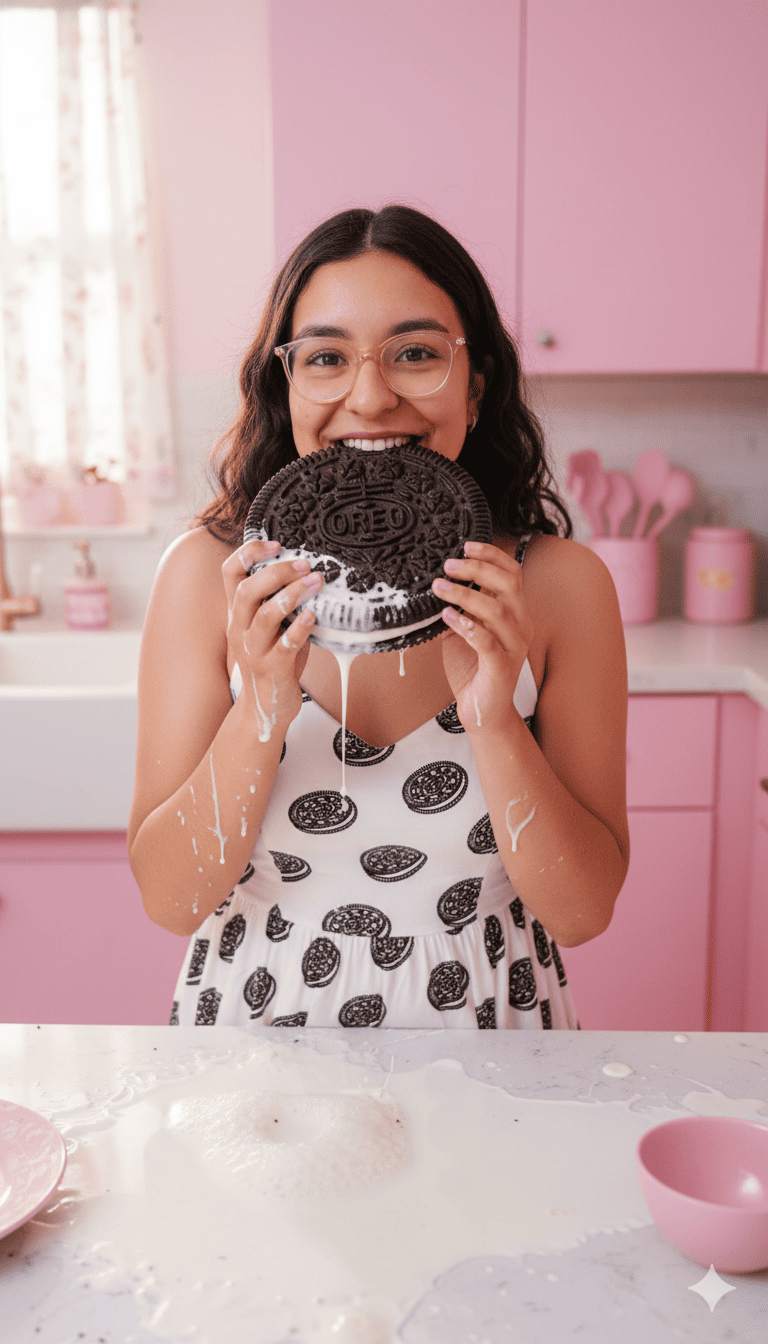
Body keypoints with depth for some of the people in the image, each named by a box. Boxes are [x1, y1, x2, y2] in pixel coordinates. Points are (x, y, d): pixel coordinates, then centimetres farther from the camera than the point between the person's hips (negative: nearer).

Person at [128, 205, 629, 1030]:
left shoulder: (558, 584, -15)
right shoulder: (207, 575, -15)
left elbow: (582, 912, -14)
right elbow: (168, 898, -14)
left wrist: (494, 722, -28)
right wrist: (261, 716, -28)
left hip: (484, 1020, 1)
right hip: (258, 1016, 0)